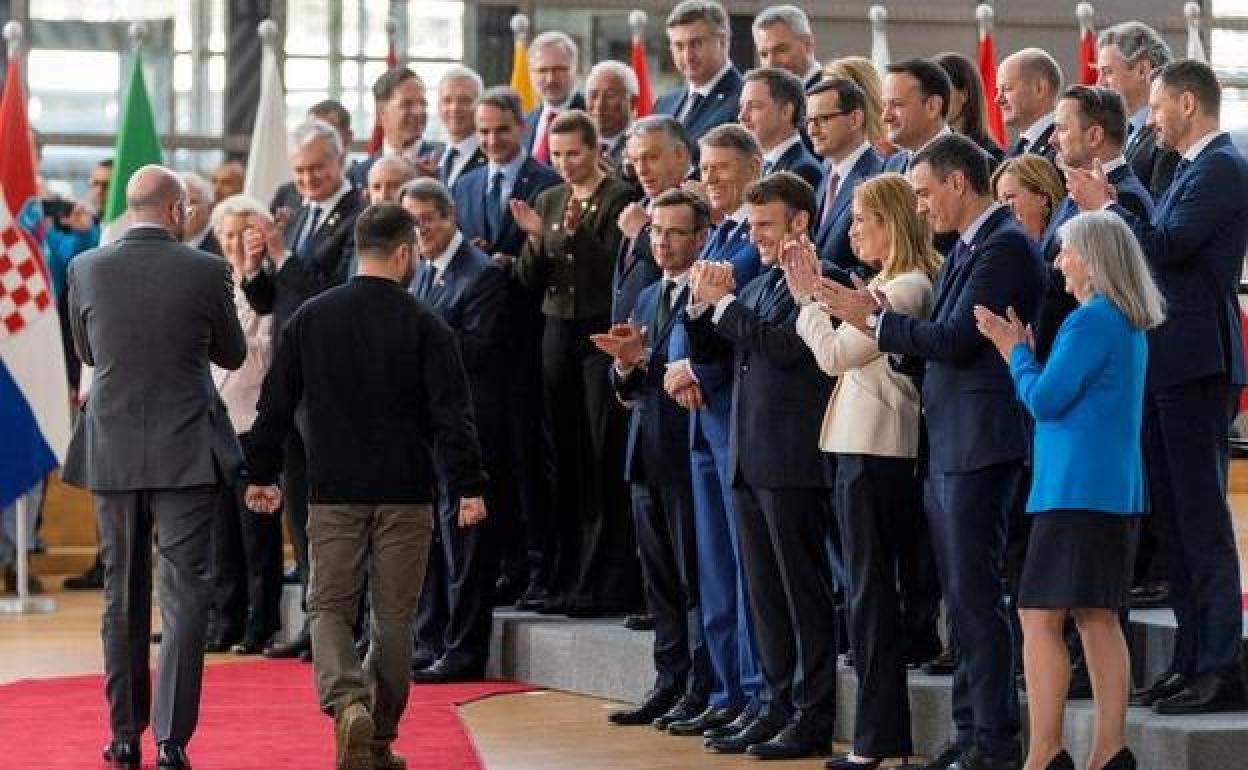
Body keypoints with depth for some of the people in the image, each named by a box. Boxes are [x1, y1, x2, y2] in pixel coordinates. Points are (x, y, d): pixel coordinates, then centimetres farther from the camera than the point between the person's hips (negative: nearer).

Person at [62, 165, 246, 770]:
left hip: (111, 453, 3)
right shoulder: (206, 272, -8)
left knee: (122, 596, 13)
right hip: (186, 451, -2)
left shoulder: (86, 270, -2)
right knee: (184, 593, 0)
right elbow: (232, 355, 6)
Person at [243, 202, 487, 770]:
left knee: (329, 607, 6)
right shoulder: (424, 325, -6)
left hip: (334, 493, 1)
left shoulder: (310, 318, 2)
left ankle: (346, 704, -19)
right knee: (393, 616, 8)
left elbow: (276, 402, 6)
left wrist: (261, 473, 15)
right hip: (405, 494, -1)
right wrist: (469, 487, -8)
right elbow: (452, 413, -10)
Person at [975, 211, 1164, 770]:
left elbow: (1045, 400, -15)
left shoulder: (1089, 321, -15)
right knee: (1098, 618, 9)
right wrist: (1022, 349, 17)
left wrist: (1015, 351, 0)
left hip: (1077, 490, -10)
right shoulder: (1130, 324, 15)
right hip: (1117, 489, 10)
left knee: (1040, 617, -7)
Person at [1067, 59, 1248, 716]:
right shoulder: (1194, 168, 18)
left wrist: (1105, 206, -12)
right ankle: (1191, 662, 17)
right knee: (1173, 516, 12)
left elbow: (1168, 245, -22)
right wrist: (1109, 206, 7)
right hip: (1167, 363, 10)